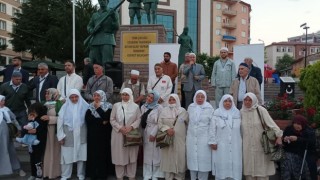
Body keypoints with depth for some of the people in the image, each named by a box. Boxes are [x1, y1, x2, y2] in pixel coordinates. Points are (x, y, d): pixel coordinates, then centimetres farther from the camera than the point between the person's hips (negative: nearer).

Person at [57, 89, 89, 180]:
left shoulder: (85, 106, -3)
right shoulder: (65, 107, -2)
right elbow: (60, 121, -1)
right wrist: (60, 136, -3)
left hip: (81, 135, 0)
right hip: (68, 136, 0)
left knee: (81, 155, 7)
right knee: (67, 155, 5)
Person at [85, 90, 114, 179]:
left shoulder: (108, 106, -3)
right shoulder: (90, 107, 7)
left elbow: (107, 118, -18)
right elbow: (87, 119, -6)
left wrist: (98, 108, -15)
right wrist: (101, 121, -13)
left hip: (104, 134, -3)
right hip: (93, 134, 3)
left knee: (103, 152, -1)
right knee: (93, 153, 3)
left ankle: (103, 173, 8)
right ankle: (93, 173, 12)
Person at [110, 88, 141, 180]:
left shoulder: (135, 106, 2)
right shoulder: (116, 105, 3)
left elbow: (139, 119, 1)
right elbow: (112, 119, 1)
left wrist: (131, 127, -14)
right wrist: (120, 128, -11)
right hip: (118, 134, 0)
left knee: (131, 156, 5)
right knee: (119, 155, 4)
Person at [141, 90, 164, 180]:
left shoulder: (159, 107, -8)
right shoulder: (143, 107, 8)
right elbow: (142, 120, 9)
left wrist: (153, 133, -15)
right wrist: (143, 131, 0)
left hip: (156, 132, -4)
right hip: (146, 132, 4)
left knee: (156, 153, 2)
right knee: (147, 153, 9)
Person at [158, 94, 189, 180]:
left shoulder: (183, 111, 5)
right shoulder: (164, 111, 5)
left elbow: (188, 123, 8)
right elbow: (159, 123, 1)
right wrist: (167, 129, -14)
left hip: (180, 139, 0)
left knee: (180, 157, 1)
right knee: (168, 157, 3)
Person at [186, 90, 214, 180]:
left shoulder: (209, 108, -7)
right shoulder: (190, 107, 4)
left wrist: (211, 140, -8)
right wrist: (187, 135, 10)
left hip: (204, 138, -3)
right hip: (191, 138, 3)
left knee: (203, 159, 0)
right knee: (192, 158, 9)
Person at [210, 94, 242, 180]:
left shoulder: (237, 113, 5)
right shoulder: (217, 113, -3)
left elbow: (241, 128, 8)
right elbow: (212, 129, -2)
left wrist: (241, 141, 7)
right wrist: (213, 142, -5)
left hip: (235, 145, 2)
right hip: (221, 145, -2)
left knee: (235, 165, 6)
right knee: (221, 165, 4)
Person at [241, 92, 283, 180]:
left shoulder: (260, 110, -9)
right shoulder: (241, 112, 3)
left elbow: (271, 123, -14)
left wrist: (278, 136, -22)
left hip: (260, 144, -3)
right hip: (247, 146, 3)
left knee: (261, 167, 2)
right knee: (249, 167, 7)